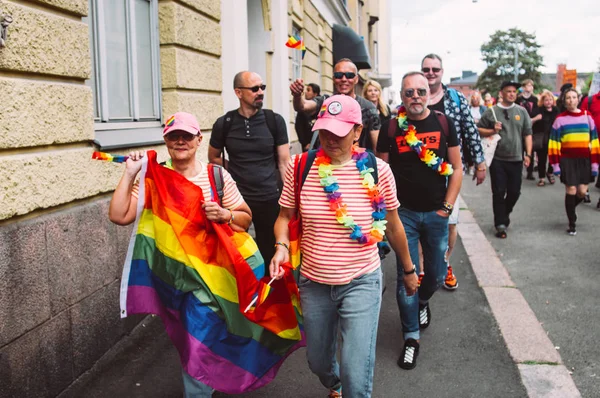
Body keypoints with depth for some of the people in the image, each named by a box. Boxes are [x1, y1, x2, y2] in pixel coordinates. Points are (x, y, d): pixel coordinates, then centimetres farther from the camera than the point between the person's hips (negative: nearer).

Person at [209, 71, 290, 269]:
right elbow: (213, 158, 13)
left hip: (270, 199, 0)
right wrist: (235, 173, 2)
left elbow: (284, 162, -2)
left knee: (270, 253, 12)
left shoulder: (274, 121, -3)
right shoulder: (224, 123, -2)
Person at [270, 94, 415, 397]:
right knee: (318, 363, 22)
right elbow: (285, 217, 4)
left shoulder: (377, 170, -10)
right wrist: (281, 247, -17)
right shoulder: (299, 167, -8)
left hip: (361, 282, -2)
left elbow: (393, 226, 3)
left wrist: (408, 270, 14)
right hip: (313, 282, 2)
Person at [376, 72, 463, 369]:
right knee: (406, 277, 1)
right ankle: (411, 337, 17)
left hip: (436, 213, 1)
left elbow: (456, 168, 1)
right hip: (404, 213, -1)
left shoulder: (443, 123, -1)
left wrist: (447, 207, -5)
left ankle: (422, 301, 47)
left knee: (436, 275, 13)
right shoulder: (391, 128, -3)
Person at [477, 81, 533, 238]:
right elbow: (479, 130, 5)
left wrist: (528, 154, -1)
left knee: (514, 192, 7)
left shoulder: (522, 111, 7)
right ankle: (501, 224, 8)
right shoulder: (491, 112, 1)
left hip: (516, 159, 2)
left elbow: (527, 134, 6)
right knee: (499, 192, 0)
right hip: (497, 159, -2)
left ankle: (505, 213, 34)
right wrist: (492, 131, -13)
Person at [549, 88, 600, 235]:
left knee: (582, 192, 1)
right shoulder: (560, 119, -2)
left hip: (584, 159, 2)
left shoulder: (587, 116, 4)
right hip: (567, 159, -2)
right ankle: (572, 224, 11)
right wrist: (555, 164, -6)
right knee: (571, 190, -3)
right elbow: (554, 143, -2)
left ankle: (571, 208, 34)